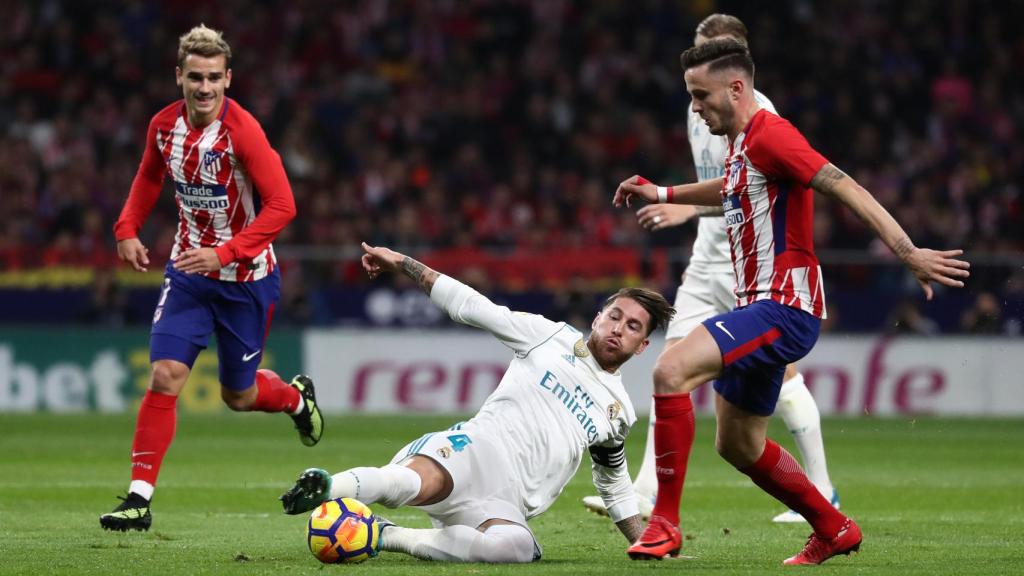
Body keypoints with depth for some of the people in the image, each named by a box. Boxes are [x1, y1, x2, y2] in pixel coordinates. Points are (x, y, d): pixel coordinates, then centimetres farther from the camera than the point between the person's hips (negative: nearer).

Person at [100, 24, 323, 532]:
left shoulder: (242, 131, -23)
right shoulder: (164, 126, -5)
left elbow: (281, 205, -25)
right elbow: (149, 177, 17)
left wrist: (225, 253, -30)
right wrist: (127, 228, 5)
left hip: (246, 278, -4)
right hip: (187, 271, 4)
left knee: (238, 395, 10)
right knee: (165, 378, -11)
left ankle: (296, 397, 46)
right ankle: (139, 498, -8)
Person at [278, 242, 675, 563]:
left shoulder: (619, 412, 26)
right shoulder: (552, 336, 16)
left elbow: (616, 488, 40)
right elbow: (468, 305, 15)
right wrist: (402, 264, 9)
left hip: (505, 506, 3)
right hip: (476, 450, -3)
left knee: (515, 547, -37)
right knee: (417, 483, -43)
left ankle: (388, 537, -26)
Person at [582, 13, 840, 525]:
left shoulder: (756, 113, -15)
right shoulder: (698, 109, 12)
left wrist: (688, 207, -38)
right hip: (709, 259, 7)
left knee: (781, 374, -2)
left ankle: (821, 492, 12)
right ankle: (644, 495, -8)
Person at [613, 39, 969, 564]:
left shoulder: (768, 135, -14)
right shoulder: (740, 145, 15)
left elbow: (845, 189, -22)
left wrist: (908, 254, -30)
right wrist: (661, 195, 35)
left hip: (783, 307, -11)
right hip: (760, 306, 11)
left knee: (672, 369, -26)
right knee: (738, 445, 17)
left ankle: (664, 522, -22)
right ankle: (833, 529, 32)